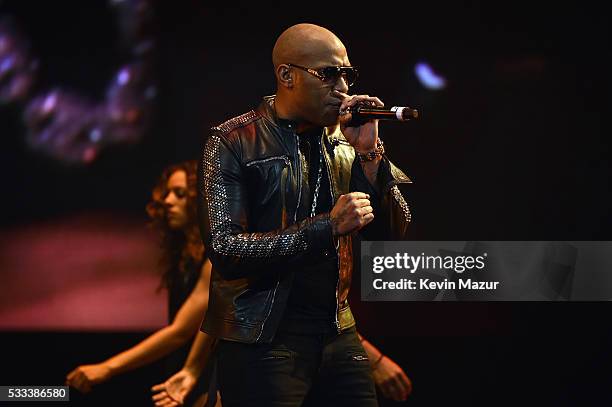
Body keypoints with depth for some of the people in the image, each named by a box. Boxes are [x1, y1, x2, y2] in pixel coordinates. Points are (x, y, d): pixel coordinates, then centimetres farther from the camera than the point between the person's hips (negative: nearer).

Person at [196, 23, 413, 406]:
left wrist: (370, 152, -9)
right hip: (263, 342, -5)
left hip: (339, 337, 5)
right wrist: (328, 226, -21)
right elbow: (224, 249, -18)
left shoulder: (341, 140, 7)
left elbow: (394, 234, 5)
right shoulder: (232, 143, -8)